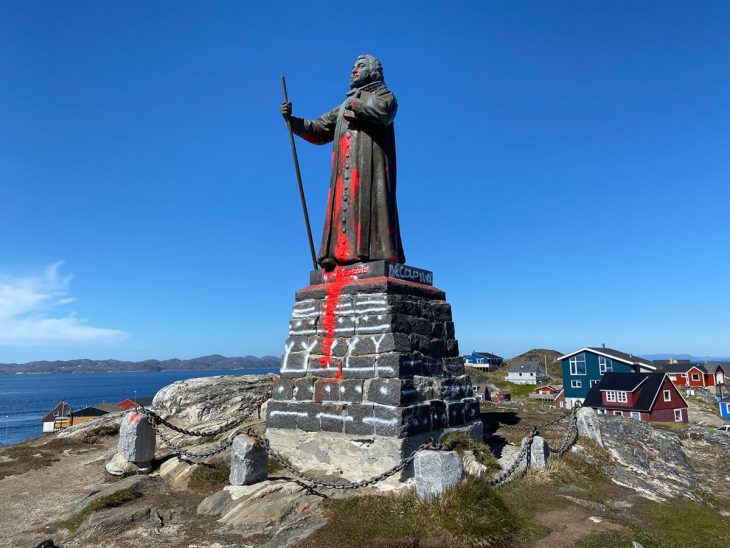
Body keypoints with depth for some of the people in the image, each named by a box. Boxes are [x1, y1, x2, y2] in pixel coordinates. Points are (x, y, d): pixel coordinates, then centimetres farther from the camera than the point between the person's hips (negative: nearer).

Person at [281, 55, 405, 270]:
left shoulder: (382, 94, 18)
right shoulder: (344, 107, 34)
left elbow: (383, 111, -9)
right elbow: (318, 131, 27)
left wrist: (356, 105, -2)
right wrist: (292, 120, 15)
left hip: (370, 164, -5)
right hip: (345, 169, 6)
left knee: (368, 202, -20)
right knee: (344, 205, -9)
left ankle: (377, 253, -28)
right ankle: (340, 253, -16)